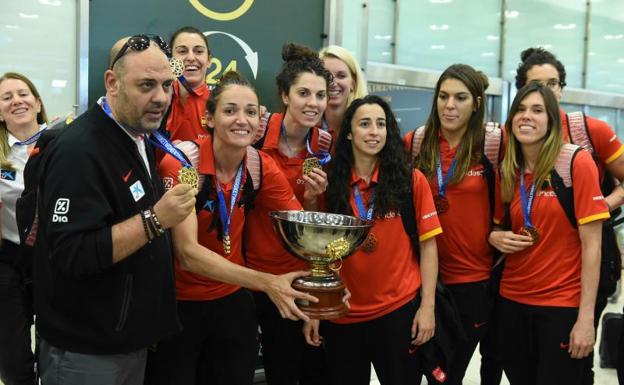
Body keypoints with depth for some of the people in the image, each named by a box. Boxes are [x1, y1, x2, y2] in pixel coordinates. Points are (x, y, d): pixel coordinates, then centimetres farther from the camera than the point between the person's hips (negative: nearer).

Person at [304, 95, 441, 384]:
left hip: (399, 309, -1)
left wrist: (427, 306, -7)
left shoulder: (411, 180, -4)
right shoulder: (332, 183, 0)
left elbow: (427, 244, -3)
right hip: (341, 314, 2)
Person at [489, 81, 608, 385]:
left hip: (562, 304, -4)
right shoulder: (507, 172, 5)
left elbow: (591, 244, -12)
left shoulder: (576, 162, -10)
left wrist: (586, 317, -15)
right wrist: (496, 238, -5)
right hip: (512, 301, 5)